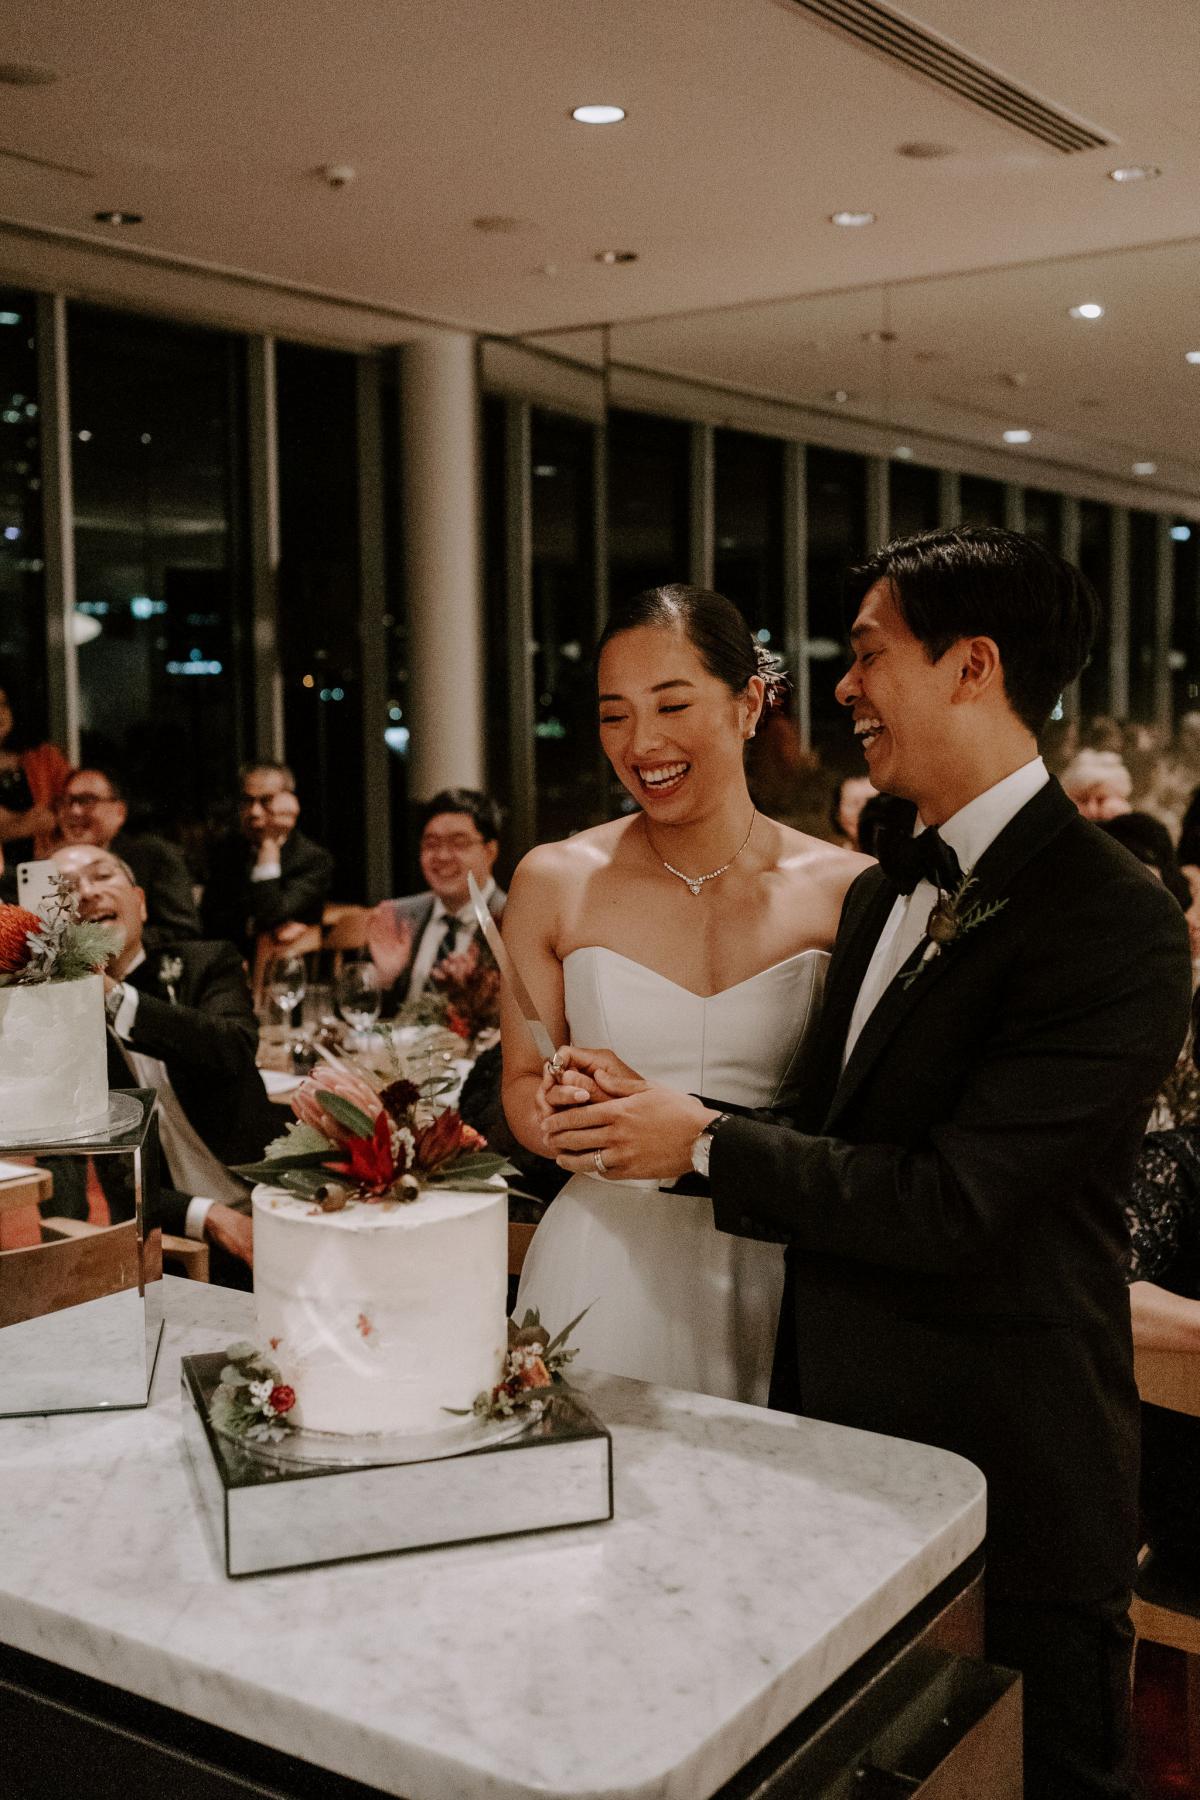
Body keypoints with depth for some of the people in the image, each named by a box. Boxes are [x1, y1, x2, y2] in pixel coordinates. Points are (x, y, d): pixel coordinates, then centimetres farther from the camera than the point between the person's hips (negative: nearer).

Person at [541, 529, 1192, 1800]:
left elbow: (952, 1202, -25)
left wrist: (702, 1143, -17)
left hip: (1003, 1466, -8)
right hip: (841, 1431, 8)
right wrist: (653, 1109, -7)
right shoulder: (885, 891, 6)